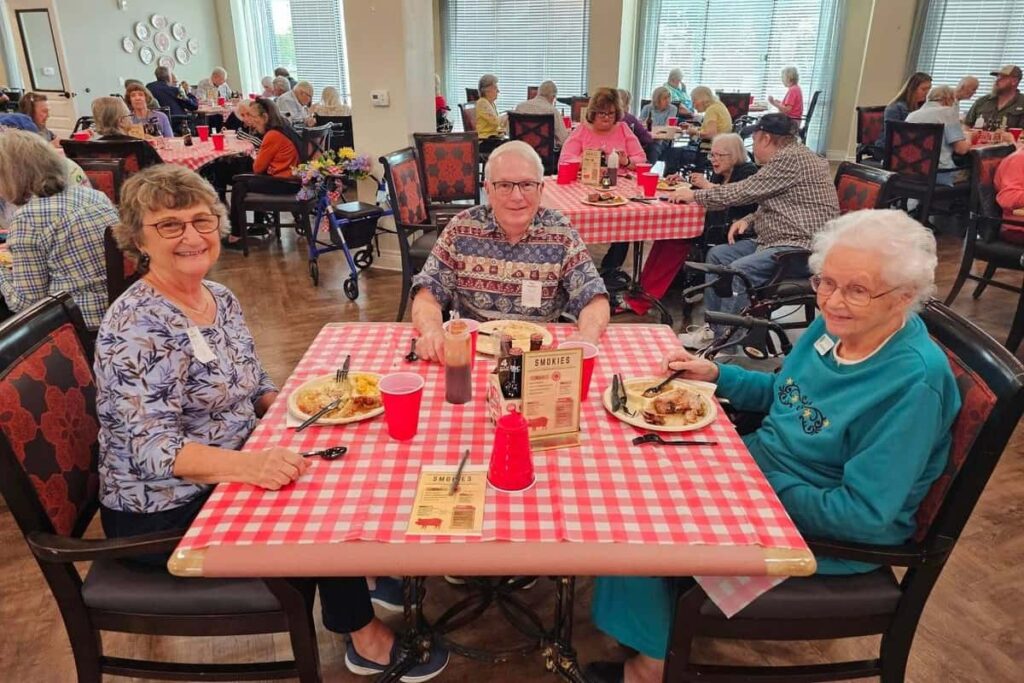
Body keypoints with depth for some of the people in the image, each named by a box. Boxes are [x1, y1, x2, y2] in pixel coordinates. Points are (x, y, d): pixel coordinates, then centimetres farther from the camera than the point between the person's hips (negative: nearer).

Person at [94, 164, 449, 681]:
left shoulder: (220, 298, 2)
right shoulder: (135, 328, -22)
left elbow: (251, 387, 13)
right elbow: (153, 448, -28)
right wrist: (249, 464, -43)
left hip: (224, 477, 7)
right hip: (164, 515, -7)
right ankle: (365, 637, 7)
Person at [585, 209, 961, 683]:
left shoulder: (913, 382, -27)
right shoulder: (834, 325, -4)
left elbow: (863, 514, -26)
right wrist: (714, 374, -1)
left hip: (827, 533, -8)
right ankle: (650, 642, 15)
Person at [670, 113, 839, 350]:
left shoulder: (792, 158, -15)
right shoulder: (788, 158, 17)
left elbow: (744, 191, -14)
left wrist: (695, 195, -4)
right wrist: (748, 220, 4)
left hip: (802, 246, -11)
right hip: (778, 241, 11)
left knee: (740, 269, -28)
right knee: (718, 255, 5)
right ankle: (713, 328, 6)